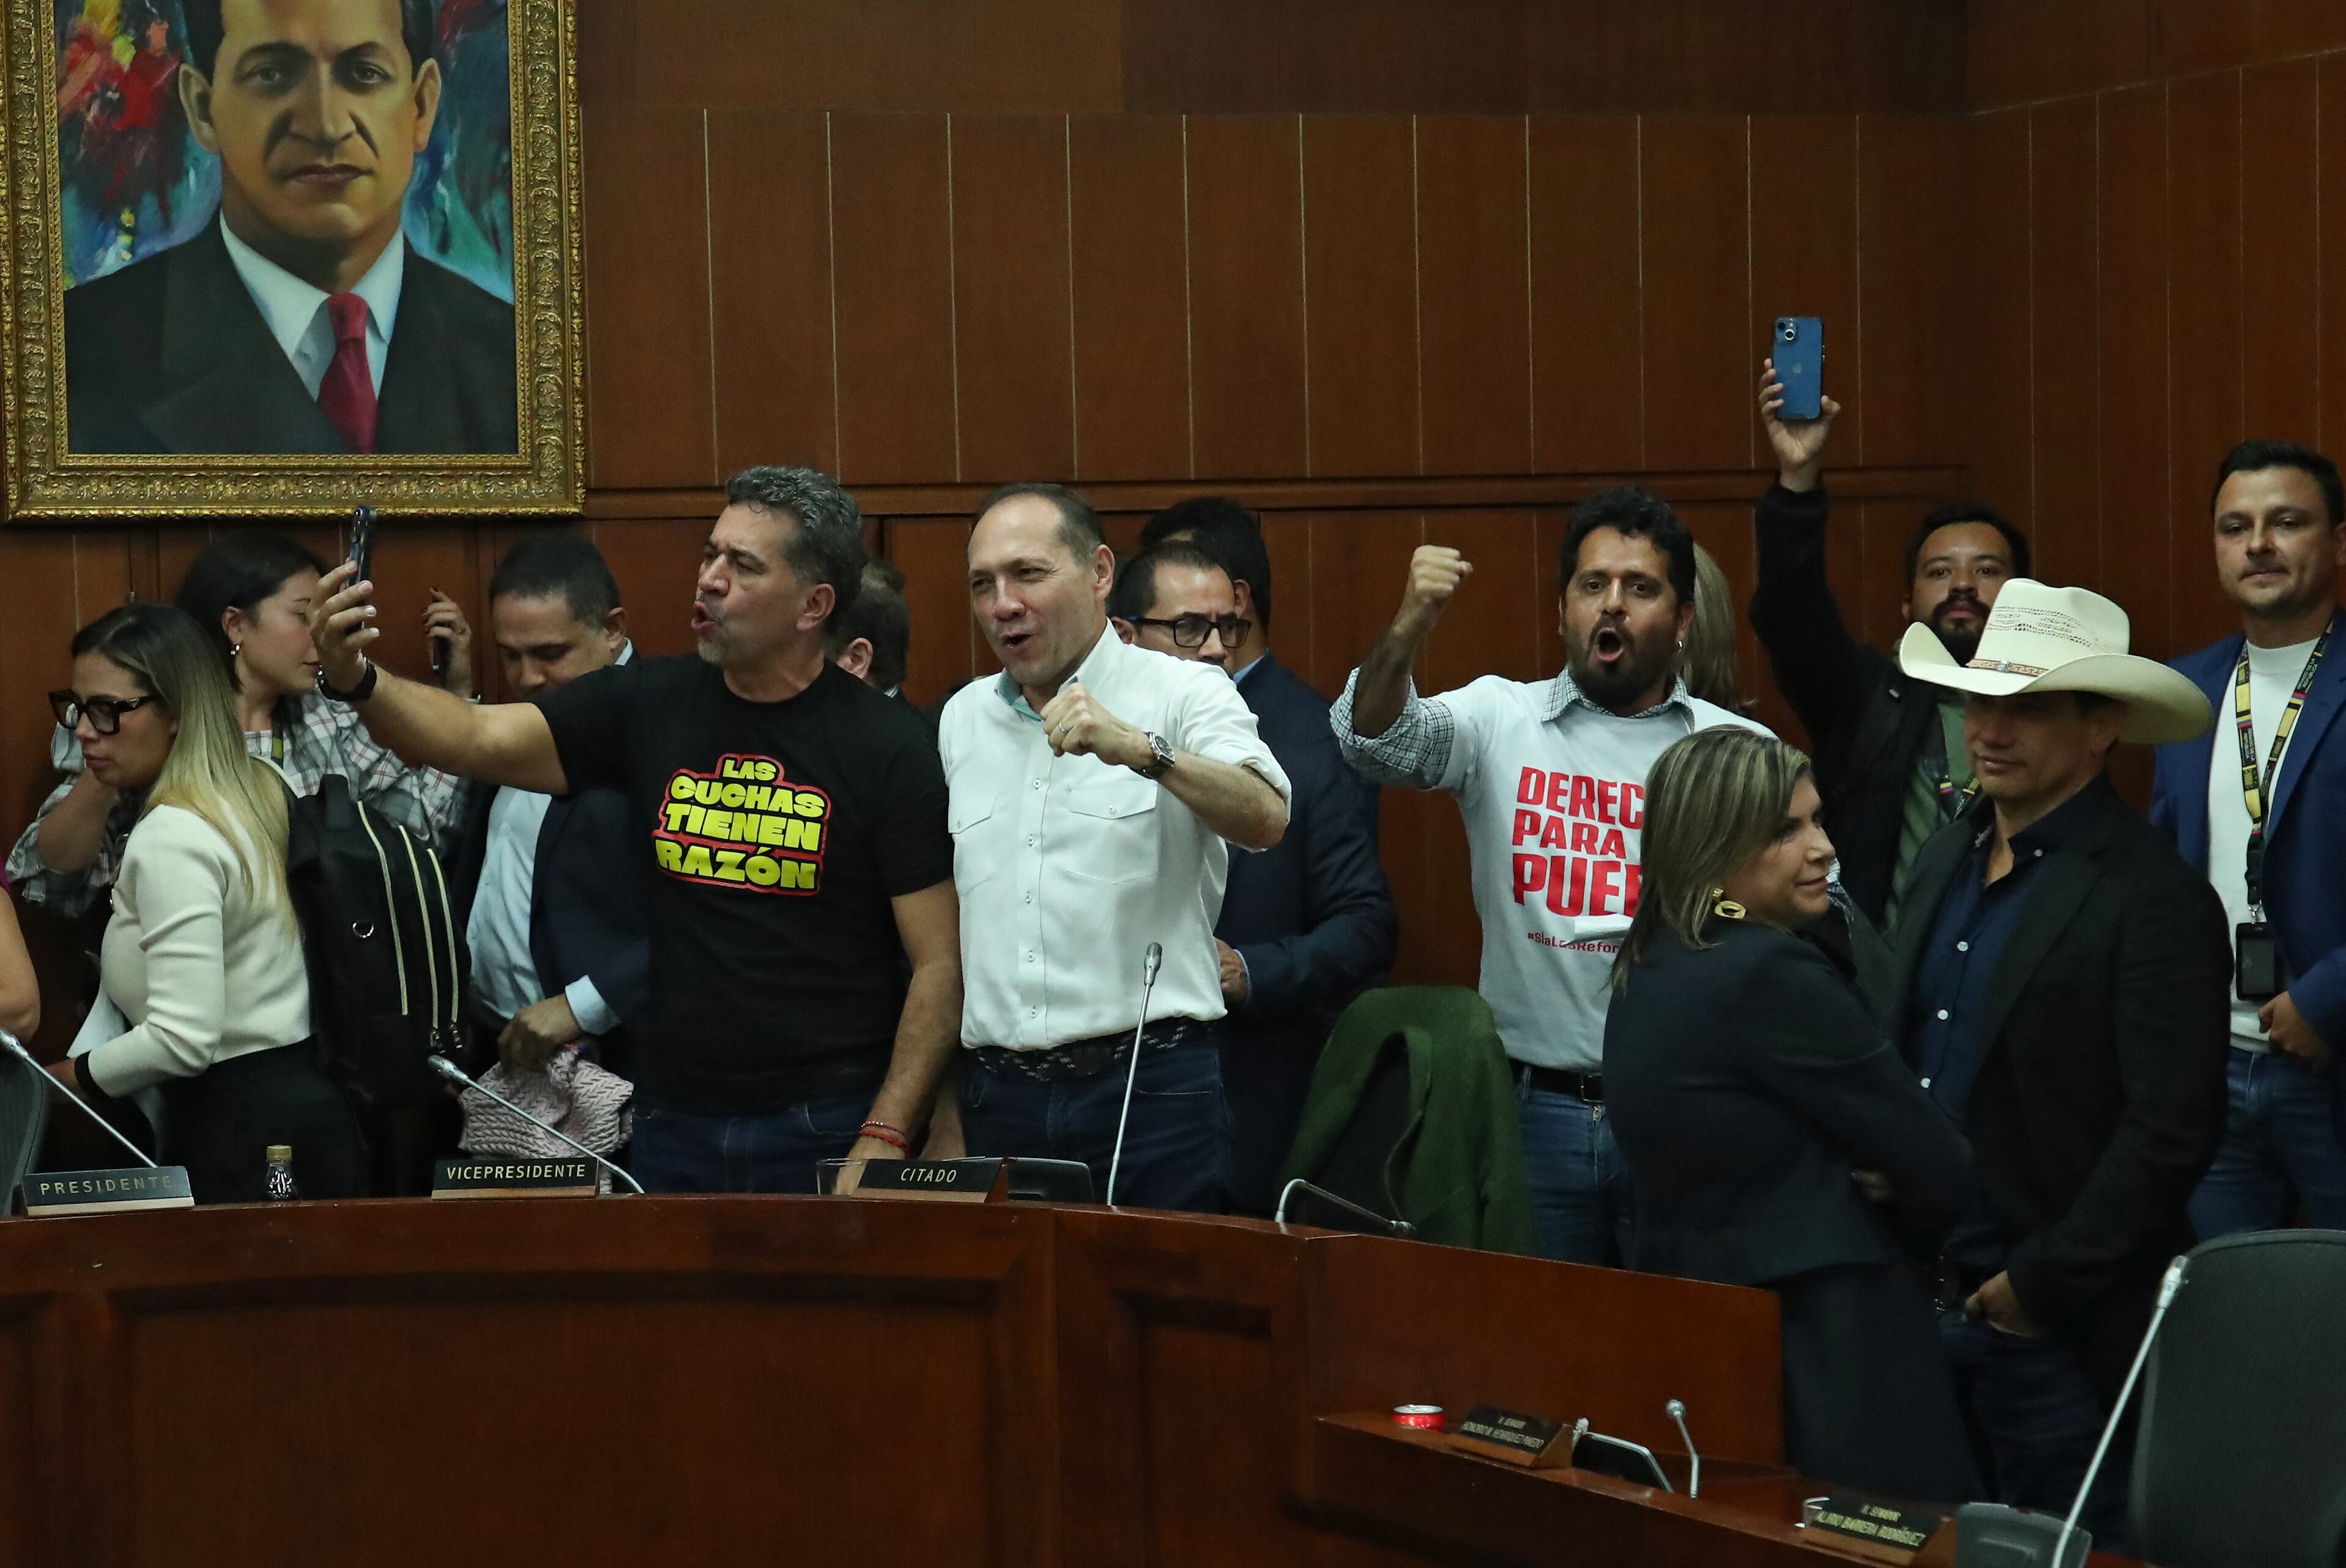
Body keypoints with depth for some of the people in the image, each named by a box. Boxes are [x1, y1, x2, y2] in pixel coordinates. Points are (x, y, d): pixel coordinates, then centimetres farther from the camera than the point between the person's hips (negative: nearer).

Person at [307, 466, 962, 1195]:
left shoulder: (884, 745, -7)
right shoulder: (651, 706, 5)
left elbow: (939, 962, -9)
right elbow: (480, 740, -5)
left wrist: (886, 1136, -16)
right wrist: (357, 681, -24)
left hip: (827, 1132, -4)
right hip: (673, 1127, 4)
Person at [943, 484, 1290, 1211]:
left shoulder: (1183, 693, 0)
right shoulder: (960, 720, 15)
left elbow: (1265, 821, -18)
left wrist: (1140, 749, -33)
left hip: (1153, 1089, -4)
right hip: (999, 1094, 4)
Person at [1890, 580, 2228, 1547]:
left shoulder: (2154, 900, -13)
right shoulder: (1946, 861, 10)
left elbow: (2172, 1132, -18)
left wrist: (2041, 1287, -15)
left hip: (2060, 1329, -7)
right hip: (1921, 1303, 7)